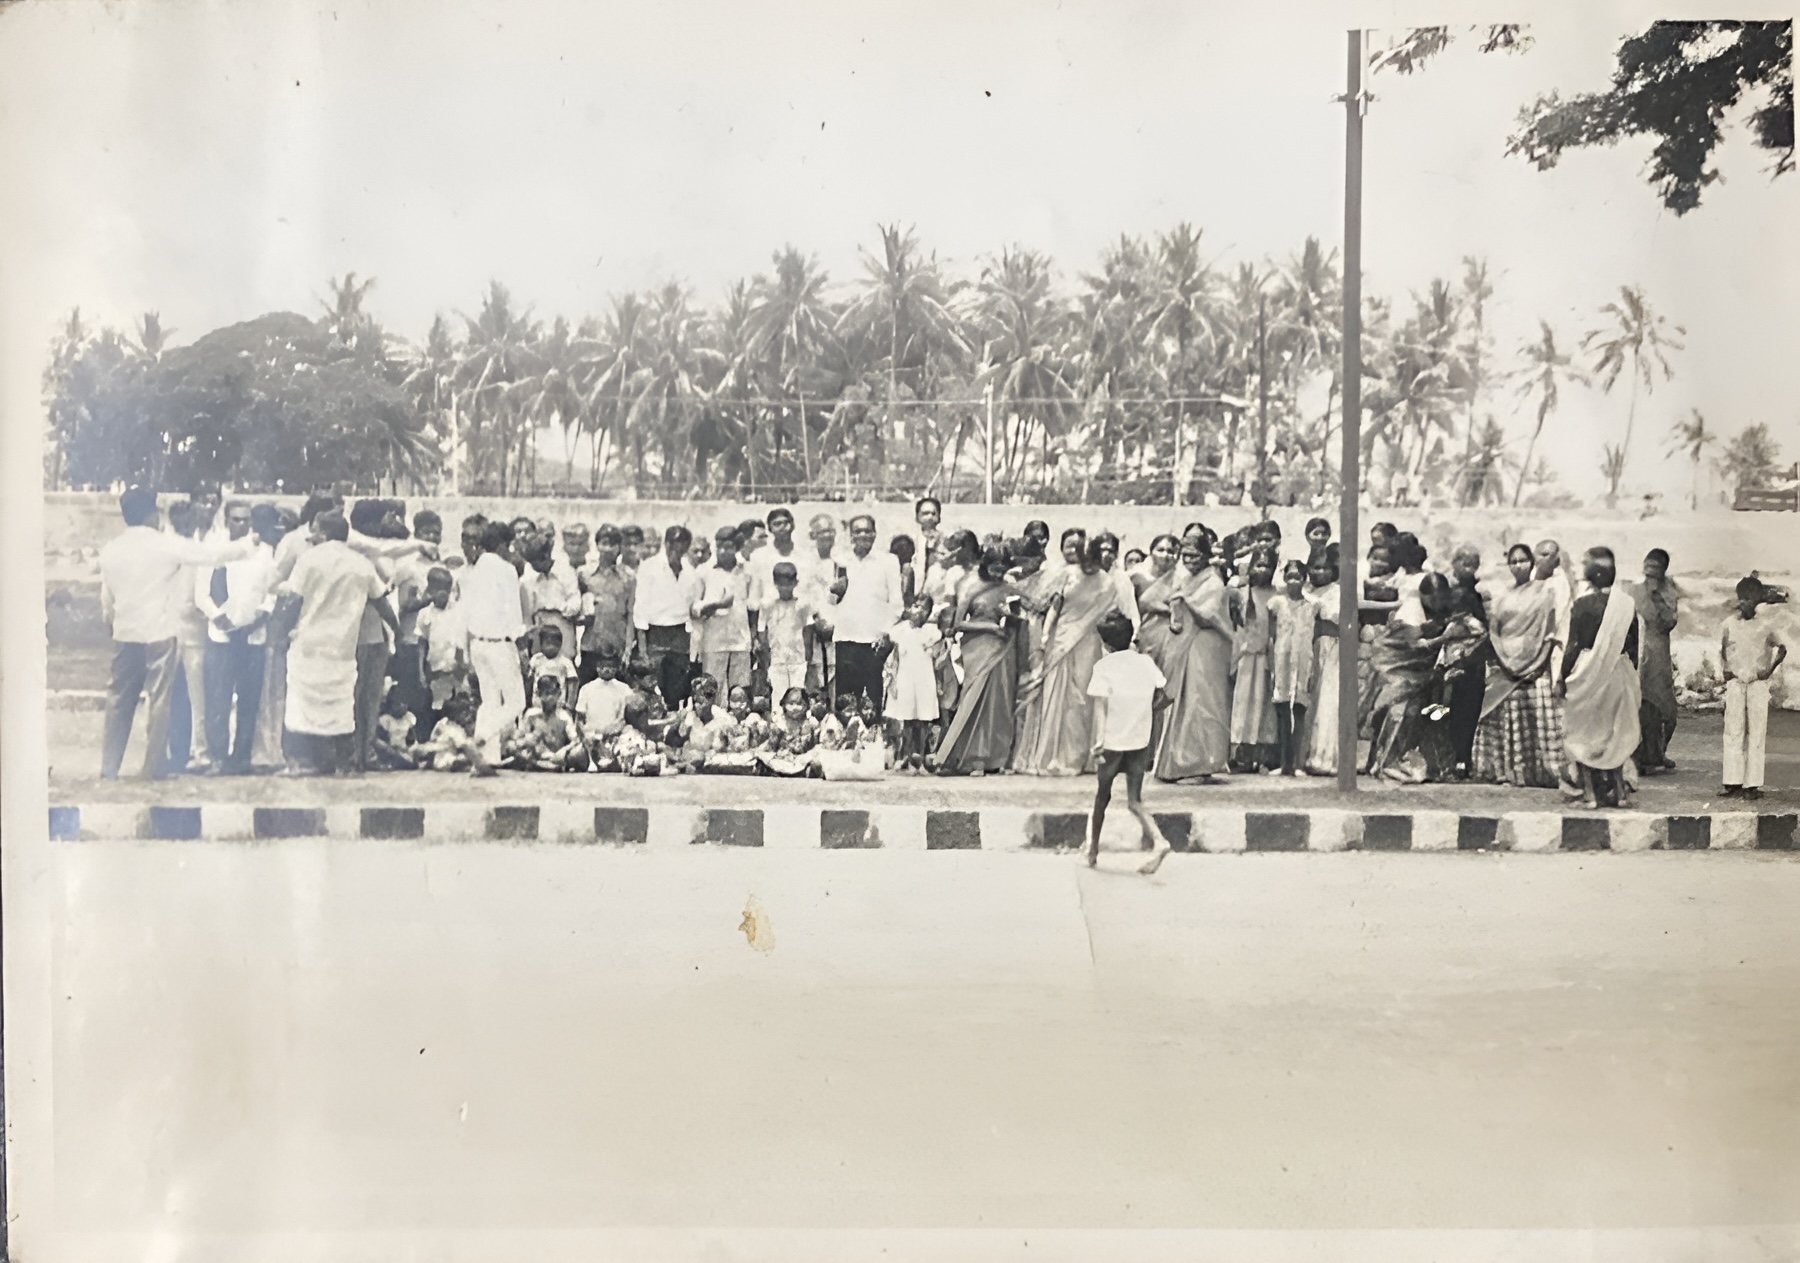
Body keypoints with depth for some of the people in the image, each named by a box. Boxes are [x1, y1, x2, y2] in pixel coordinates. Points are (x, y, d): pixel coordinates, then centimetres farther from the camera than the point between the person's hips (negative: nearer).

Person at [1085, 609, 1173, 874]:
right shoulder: (1146, 662, 3)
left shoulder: (1104, 666, -10)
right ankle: (1158, 840, -16)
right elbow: (1162, 698, 5)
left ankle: (1092, 850, 27)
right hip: (1141, 741, 3)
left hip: (1112, 742, -3)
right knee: (1134, 801, 8)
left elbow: (1100, 706, -16)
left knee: (1101, 796, 16)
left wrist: (1098, 741, -18)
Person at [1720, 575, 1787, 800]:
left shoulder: (1764, 626, 0)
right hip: (1735, 683, 1)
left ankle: (1753, 784, 0)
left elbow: (1782, 648, 11)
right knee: (1734, 731, -1)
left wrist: (1770, 670, 1)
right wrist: (1725, 671, 4)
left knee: (1757, 733, -2)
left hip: (1758, 684, -1)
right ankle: (1734, 783, 1)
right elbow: (1722, 649, 15)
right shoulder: (1730, 624, 3)